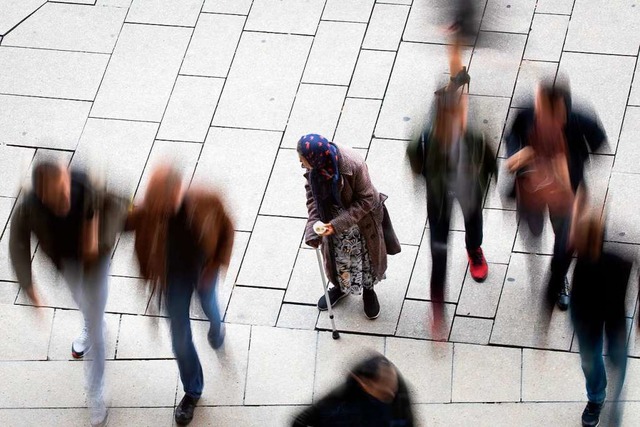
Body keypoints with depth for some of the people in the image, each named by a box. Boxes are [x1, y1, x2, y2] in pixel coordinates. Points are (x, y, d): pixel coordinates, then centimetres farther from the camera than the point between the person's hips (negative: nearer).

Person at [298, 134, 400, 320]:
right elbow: (312, 193, -8)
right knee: (337, 256, 24)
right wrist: (313, 227, -19)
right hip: (333, 220, 4)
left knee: (366, 255, 21)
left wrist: (338, 224, -31)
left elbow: (366, 201, -27)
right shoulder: (314, 166, -25)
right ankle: (340, 287, 54)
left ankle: (368, 290, 50)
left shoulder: (353, 166, -39)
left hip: (361, 222, -4)